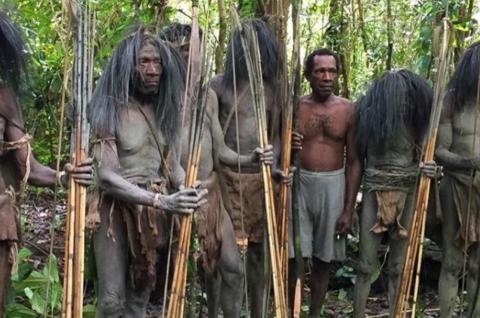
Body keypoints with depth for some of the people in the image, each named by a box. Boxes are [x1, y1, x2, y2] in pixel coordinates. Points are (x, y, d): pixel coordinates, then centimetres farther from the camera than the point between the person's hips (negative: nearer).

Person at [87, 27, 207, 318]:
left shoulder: (163, 109, 6)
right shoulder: (110, 110, -13)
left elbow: (172, 163, 6)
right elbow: (107, 176, -20)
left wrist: (188, 191, -17)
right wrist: (160, 200, -29)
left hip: (154, 213, 6)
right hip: (117, 211, -5)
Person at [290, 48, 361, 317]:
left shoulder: (348, 110, -1)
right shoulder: (294, 107, -2)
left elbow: (354, 161, 0)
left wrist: (349, 209, -3)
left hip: (334, 186, 1)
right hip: (299, 184, -1)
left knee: (324, 258, 10)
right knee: (295, 257, -5)